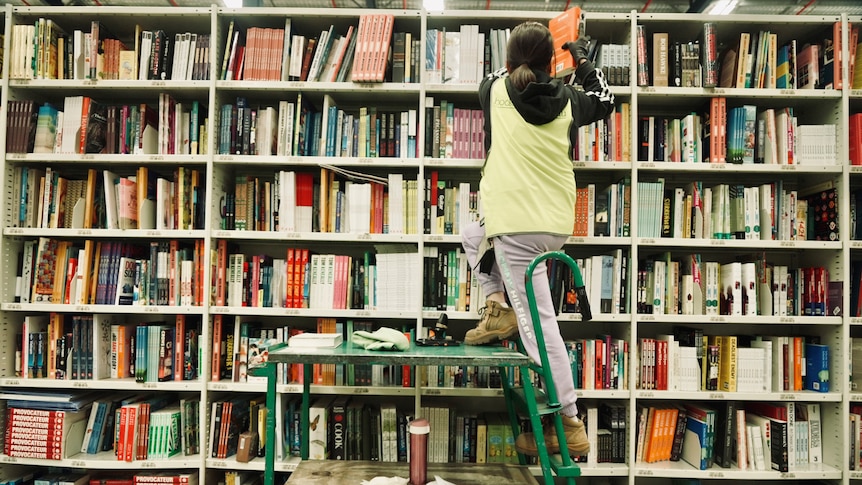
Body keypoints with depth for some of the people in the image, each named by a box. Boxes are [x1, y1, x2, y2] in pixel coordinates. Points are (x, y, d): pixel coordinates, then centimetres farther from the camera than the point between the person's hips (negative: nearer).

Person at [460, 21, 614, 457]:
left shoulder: (497, 92, -1)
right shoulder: (568, 100, 7)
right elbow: (605, 101, 29)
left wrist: (518, 66, 40)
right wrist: (582, 61, 40)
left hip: (518, 224, -6)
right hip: (558, 224, 6)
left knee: (538, 324, -3)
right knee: (472, 234, 30)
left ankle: (569, 427, 4)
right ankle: (498, 307, 16)